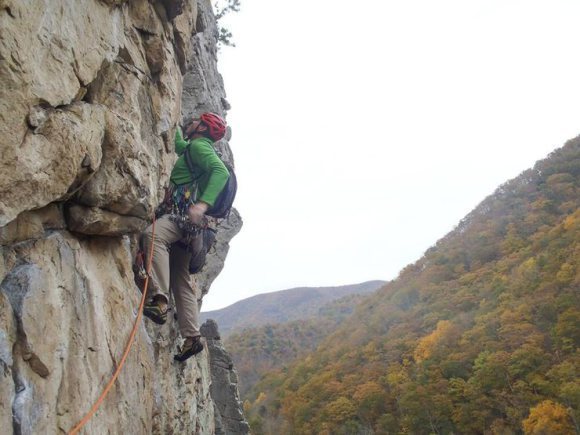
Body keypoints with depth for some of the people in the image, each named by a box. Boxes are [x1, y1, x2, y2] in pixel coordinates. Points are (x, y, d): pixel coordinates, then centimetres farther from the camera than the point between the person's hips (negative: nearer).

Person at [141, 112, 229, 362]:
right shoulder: (191, 149, 30)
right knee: (180, 278, 9)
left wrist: (203, 203, -33)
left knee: (153, 235, -37)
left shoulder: (200, 145, 0)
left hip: (185, 214, -10)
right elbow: (179, 145, 55)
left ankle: (159, 300, -48)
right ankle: (192, 337, 10)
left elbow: (221, 171, -20)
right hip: (182, 221, 10)